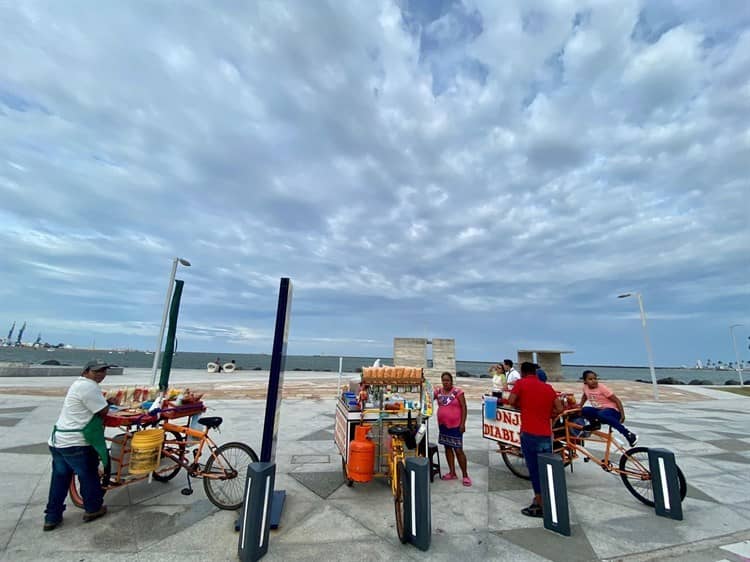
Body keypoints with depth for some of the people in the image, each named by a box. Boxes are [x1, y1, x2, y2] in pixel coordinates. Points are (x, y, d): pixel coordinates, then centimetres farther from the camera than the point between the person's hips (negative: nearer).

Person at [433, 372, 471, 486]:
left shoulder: (458, 392, -12)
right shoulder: (438, 391, 2)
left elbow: (464, 408, -11)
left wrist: (463, 424, -15)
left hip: (455, 425, -5)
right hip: (443, 424, 5)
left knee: (458, 450, -1)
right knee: (447, 448, 14)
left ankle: (465, 475, 13)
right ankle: (452, 473, 26)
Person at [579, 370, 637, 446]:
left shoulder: (602, 388, -15)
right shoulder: (585, 387, -1)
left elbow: (617, 400, -13)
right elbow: (585, 396, 24)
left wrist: (622, 415, -19)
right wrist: (580, 405, 12)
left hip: (612, 410, -4)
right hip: (599, 410, 4)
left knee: (601, 415, -41)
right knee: (585, 410, -27)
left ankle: (628, 433, -30)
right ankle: (595, 424, 2)